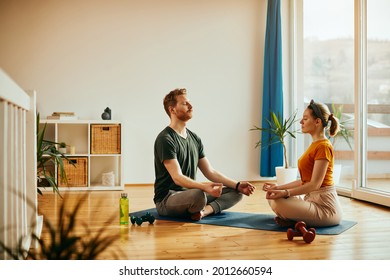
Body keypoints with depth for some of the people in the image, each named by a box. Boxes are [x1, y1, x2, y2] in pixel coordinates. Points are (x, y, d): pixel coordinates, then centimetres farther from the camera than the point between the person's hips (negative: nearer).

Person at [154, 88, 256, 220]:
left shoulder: (194, 139, 12)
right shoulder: (165, 139, -14)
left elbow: (210, 172, 12)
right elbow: (177, 177, -24)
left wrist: (237, 185, -1)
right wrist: (205, 187, -41)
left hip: (189, 192, 9)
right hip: (167, 199, -8)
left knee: (236, 192, -1)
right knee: (198, 195, -40)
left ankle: (204, 210, -22)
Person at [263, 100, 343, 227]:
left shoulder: (323, 146, -16)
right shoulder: (314, 145, 14)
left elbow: (315, 184, -22)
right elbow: (304, 181, 15)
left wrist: (285, 192, -28)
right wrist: (278, 187, 11)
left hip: (324, 206, -10)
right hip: (311, 198, 10)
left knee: (278, 203, -26)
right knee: (271, 196, 13)